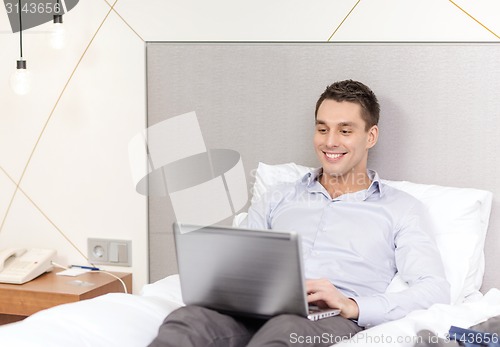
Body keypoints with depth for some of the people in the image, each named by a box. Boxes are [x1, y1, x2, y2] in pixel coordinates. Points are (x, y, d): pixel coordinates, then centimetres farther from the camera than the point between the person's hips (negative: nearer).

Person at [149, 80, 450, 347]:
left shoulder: (402, 209, 18)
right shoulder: (278, 200, 29)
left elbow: (436, 290, 3)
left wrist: (352, 305, -13)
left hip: (336, 323, -3)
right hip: (261, 312, 3)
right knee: (189, 319, -33)